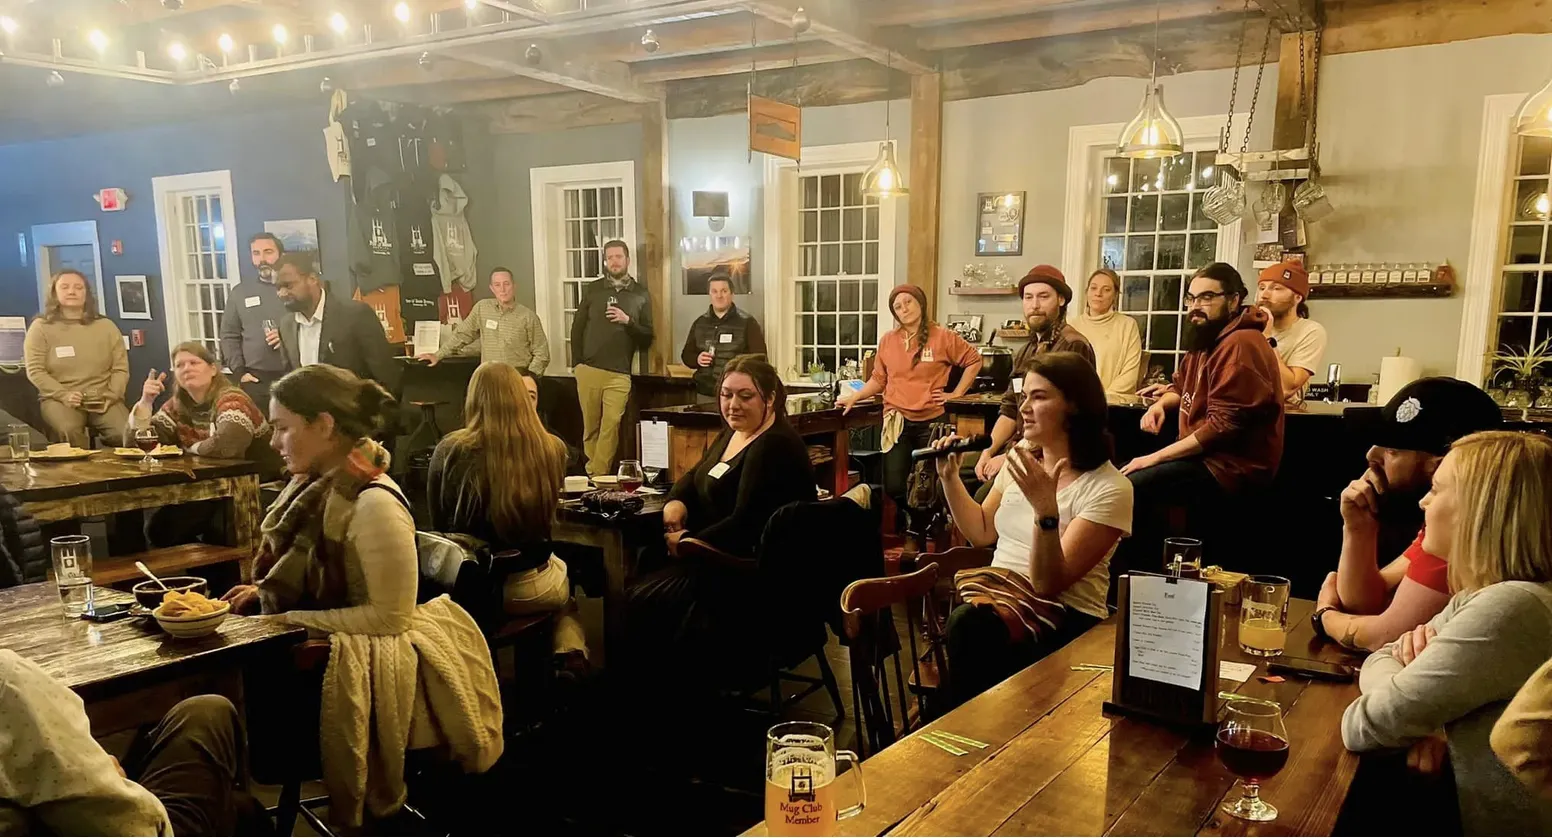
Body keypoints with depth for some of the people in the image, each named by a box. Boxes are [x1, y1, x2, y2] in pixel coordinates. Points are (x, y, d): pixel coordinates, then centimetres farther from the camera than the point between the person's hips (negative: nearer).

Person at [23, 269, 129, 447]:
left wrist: (110, 396, -8)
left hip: (103, 400, 1)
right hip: (59, 399, -1)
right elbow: (35, 370, 1)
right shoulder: (41, 327, 8)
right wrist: (63, 394, -14)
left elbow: (121, 368, 9)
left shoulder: (106, 326, 14)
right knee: (68, 431, -36)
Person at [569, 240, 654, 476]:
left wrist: (628, 321, -10)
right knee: (590, 425, 6)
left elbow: (648, 338, 6)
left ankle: (598, 476, -3)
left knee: (611, 425, -8)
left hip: (619, 374, -1)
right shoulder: (593, 289, 9)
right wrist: (577, 362, 2)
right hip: (588, 370, 1)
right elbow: (577, 327, 11)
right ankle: (592, 471, 18)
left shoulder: (641, 294, 7)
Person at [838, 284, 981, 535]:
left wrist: (956, 393, 0)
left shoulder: (942, 337, -3)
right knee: (893, 486, -1)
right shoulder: (888, 340, 3)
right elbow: (879, 380, 8)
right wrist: (854, 397, -3)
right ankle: (911, 515, 31)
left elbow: (974, 360, 6)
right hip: (897, 422, 2)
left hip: (931, 421, -2)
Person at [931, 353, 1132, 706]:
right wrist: (949, 477, 8)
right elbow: (982, 532, 20)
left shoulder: (1109, 489, -12)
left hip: (1065, 617, -5)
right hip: (1000, 593, 6)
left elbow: (1048, 583, -18)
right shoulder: (1021, 457, 9)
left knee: (968, 626, -37)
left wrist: (1045, 510, -33)